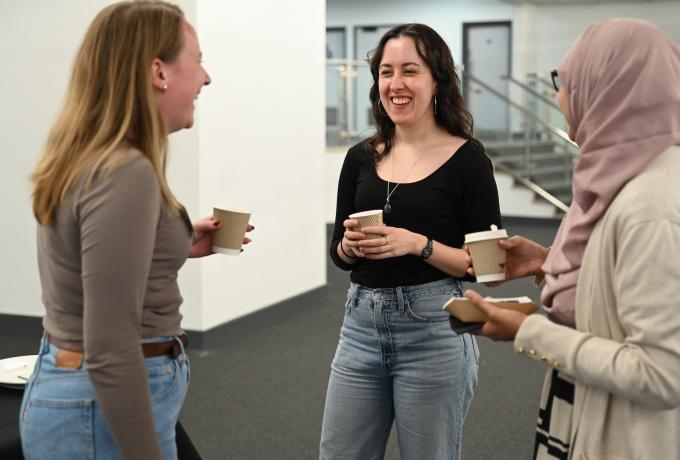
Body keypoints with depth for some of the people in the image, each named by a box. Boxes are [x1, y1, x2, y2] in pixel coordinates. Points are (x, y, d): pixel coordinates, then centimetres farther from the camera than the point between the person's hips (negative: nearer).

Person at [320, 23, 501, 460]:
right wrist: (351, 244, -10)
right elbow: (340, 254, 11)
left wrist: (418, 245, -20)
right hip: (361, 325, 5)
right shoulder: (361, 157, 6)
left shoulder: (467, 158, -8)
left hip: (433, 331, -4)